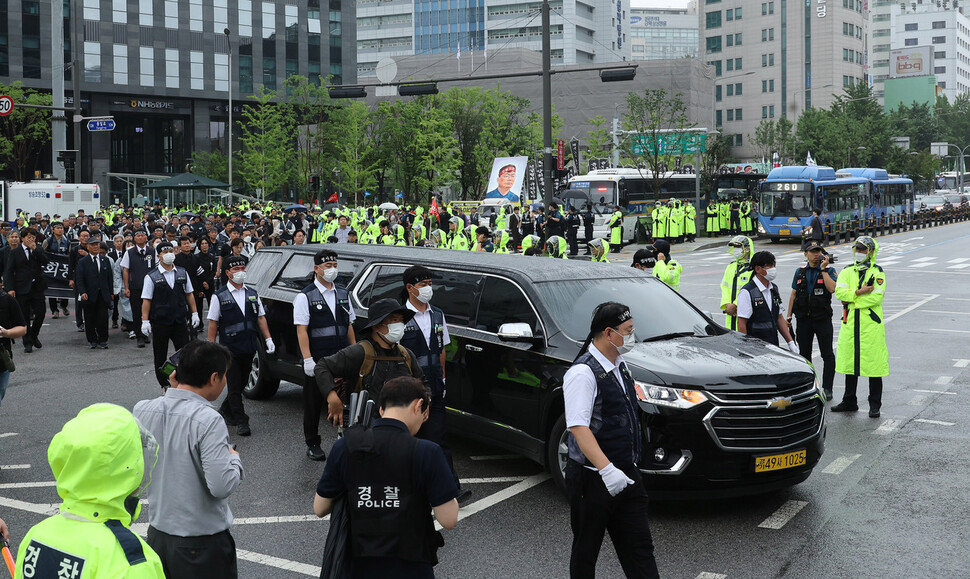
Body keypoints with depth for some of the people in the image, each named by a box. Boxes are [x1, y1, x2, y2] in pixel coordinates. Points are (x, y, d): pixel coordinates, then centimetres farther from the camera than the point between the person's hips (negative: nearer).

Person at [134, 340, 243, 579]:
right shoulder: (208, 420, -23)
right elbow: (221, 486, -26)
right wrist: (234, 458, -3)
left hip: (157, 534, 6)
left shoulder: (142, 409, -5)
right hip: (202, 542, -6)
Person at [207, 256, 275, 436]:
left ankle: (225, 411, 34)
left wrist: (268, 339, 3)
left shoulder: (252, 294, 11)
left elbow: (261, 317, 13)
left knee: (242, 383, 13)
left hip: (249, 347, 5)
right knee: (234, 385, -2)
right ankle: (241, 422, 2)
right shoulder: (219, 297, -2)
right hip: (230, 348, -5)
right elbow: (213, 322, -2)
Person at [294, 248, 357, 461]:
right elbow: (301, 330, -9)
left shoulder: (343, 294, 12)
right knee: (313, 403, 5)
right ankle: (312, 444, 16)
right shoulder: (305, 296, -5)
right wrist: (308, 359, -16)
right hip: (317, 360, -4)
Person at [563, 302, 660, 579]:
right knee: (586, 551, 8)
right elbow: (578, 427, -27)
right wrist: (607, 469, -36)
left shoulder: (620, 365, 10)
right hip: (593, 480, -8)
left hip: (626, 474, 8)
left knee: (639, 546, 8)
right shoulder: (582, 373, -19)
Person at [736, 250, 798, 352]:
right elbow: (741, 324, -12)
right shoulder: (747, 292, -11)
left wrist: (791, 342, 12)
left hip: (774, 347, 7)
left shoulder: (774, 289, 14)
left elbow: (780, 318, 19)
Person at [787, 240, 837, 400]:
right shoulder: (800, 272, 9)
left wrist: (823, 269, -17)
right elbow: (793, 294, 12)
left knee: (827, 355, -1)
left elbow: (832, 289, -19)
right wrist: (789, 316, 7)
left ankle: (827, 388, 4)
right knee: (804, 354, 9)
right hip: (803, 319, 3)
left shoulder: (829, 270, -1)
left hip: (822, 319, -3)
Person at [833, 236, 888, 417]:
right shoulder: (847, 272, 11)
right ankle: (849, 402, 23)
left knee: (873, 363, -1)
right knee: (850, 362, 11)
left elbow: (877, 297, -14)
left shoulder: (877, 273, -1)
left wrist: (851, 300, -12)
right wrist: (859, 293, -17)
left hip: (871, 324, -4)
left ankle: (875, 405, 8)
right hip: (850, 324, 4)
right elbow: (839, 292, -4)